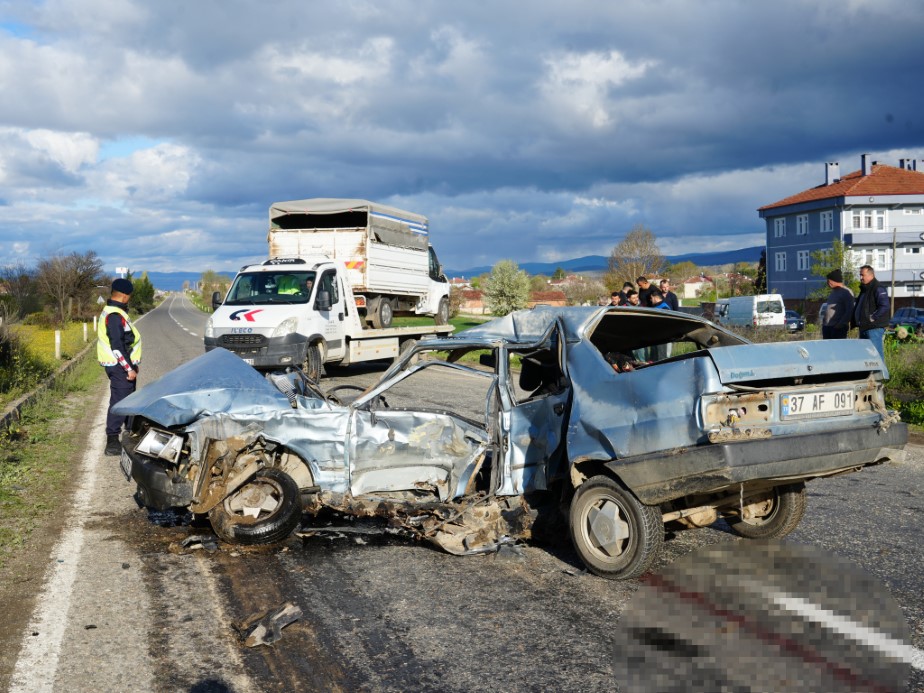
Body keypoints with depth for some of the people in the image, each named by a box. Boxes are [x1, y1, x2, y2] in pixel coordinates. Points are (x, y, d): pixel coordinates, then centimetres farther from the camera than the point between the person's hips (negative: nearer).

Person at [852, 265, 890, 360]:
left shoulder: (878, 289, -11)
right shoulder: (864, 289, 19)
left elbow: (884, 306, -22)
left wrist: (872, 318, -20)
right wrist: (854, 320, 15)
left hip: (874, 328, -10)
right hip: (864, 328, 10)